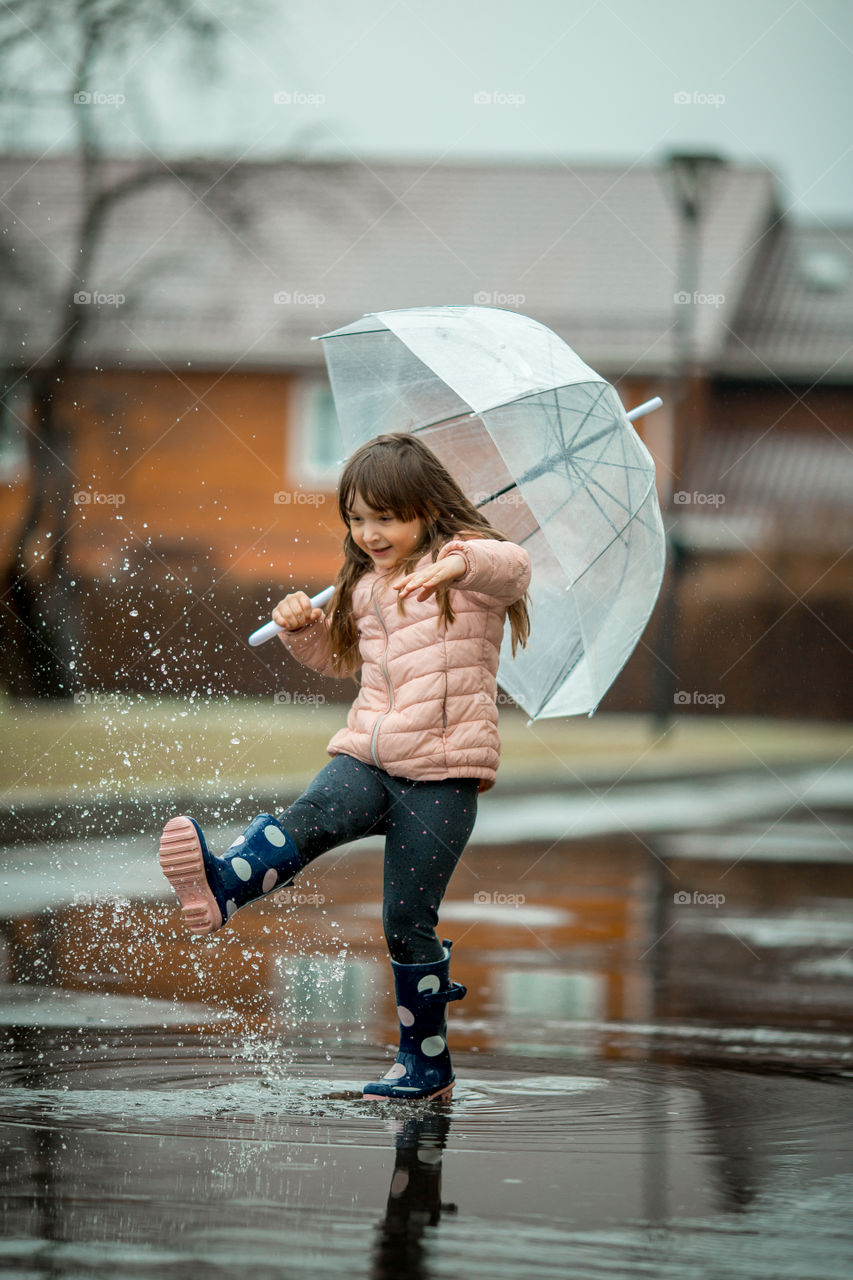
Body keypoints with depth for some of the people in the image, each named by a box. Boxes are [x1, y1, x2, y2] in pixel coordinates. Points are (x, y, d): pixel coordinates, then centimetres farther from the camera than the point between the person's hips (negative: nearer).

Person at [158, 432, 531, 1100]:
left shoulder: (466, 559, -3)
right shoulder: (364, 587, 18)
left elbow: (514, 567, -27)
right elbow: (342, 657, 35)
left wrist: (458, 564, -48)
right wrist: (303, 627, 13)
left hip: (442, 775, -5)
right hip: (367, 757, 6)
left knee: (409, 921, -3)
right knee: (307, 820, -26)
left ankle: (426, 1062, 10)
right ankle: (219, 889, -52)